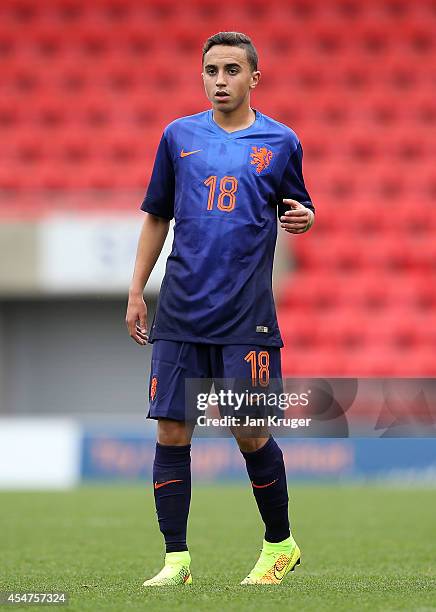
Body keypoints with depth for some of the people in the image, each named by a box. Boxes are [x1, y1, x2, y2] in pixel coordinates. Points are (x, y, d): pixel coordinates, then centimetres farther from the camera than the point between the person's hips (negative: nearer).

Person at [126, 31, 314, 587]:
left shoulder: (280, 142, 4)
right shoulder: (178, 136, 9)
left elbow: (297, 209, 15)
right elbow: (156, 216, 15)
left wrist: (302, 218, -10)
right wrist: (136, 292, 11)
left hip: (246, 317, -2)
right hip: (180, 313, 2)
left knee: (250, 434, -2)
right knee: (172, 432, -2)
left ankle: (280, 545, 18)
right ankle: (176, 559, 6)